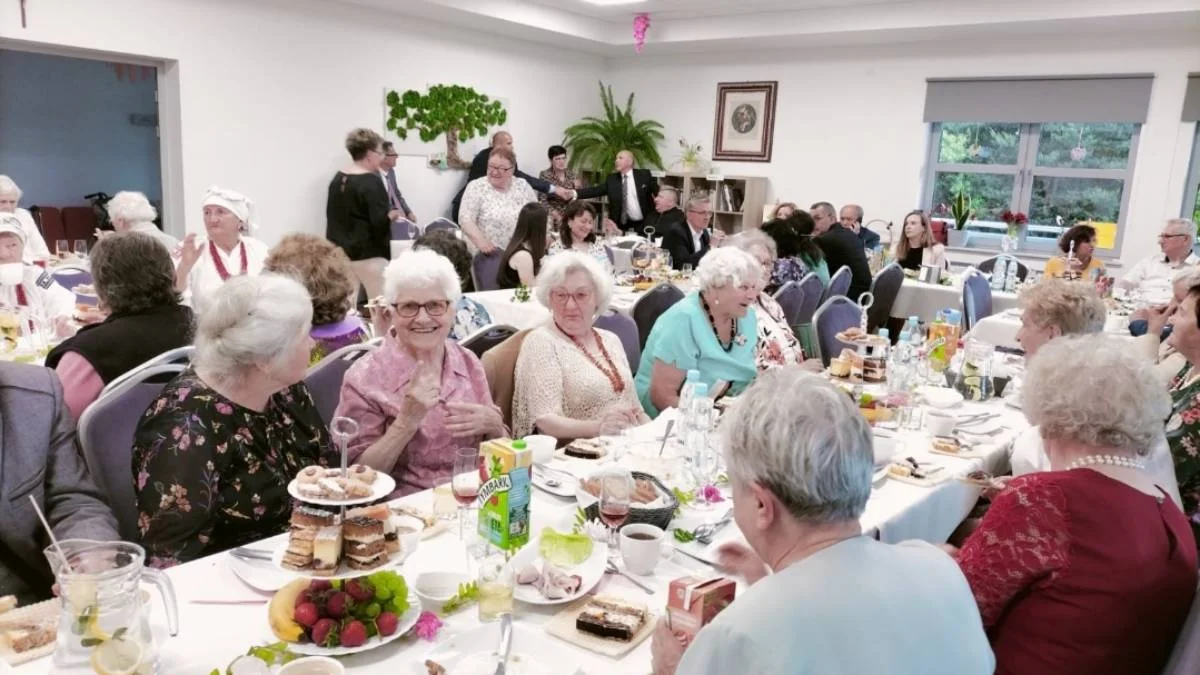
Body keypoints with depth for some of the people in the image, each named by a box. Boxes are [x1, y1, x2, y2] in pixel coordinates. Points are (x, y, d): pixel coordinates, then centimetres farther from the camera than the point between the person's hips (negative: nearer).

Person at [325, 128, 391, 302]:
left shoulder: (337, 179, 8)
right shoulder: (371, 182, -14)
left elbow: (333, 216, 17)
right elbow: (380, 222, -20)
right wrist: (393, 214, -1)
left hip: (340, 253, 8)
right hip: (368, 255, -8)